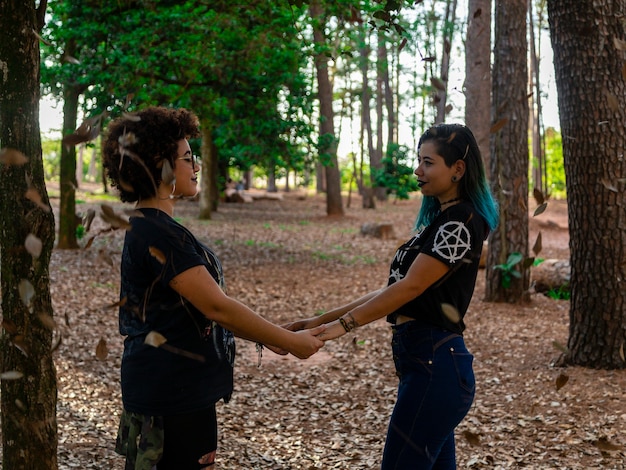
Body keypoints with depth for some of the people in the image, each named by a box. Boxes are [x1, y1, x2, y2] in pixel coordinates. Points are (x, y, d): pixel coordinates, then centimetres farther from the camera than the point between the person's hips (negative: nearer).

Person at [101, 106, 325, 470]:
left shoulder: (152, 228, 11)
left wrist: (266, 337, 11)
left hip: (176, 389, 10)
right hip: (173, 395, -10)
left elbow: (199, 306, 15)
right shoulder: (157, 233, -20)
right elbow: (216, 306, -23)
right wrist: (290, 341, -14)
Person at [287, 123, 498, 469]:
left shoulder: (460, 223, -13)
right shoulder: (439, 219, 17)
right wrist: (322, 319, 9)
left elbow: (410, 287, -19)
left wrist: (343, 324, -19)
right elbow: (393, 289, 14)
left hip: (434, 367, -10)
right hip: (429, 362, 10)